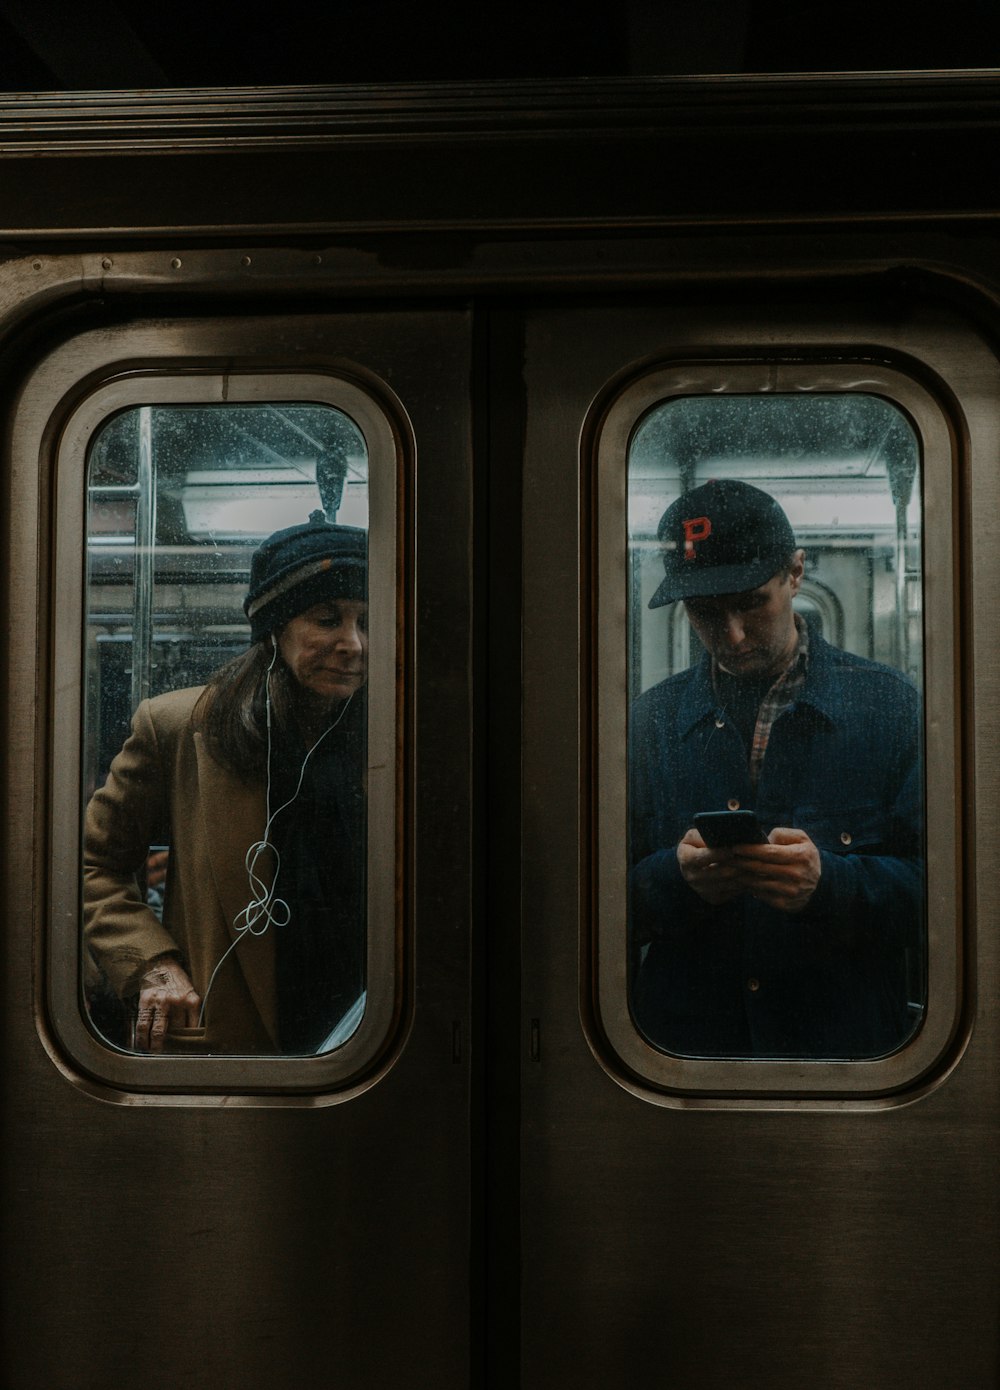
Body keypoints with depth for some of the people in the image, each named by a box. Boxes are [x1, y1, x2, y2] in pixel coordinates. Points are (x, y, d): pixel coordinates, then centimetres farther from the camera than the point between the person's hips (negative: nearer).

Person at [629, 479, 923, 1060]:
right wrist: (675, 879, -14)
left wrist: (828, 882, -19)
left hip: (849, 1039, -2)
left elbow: (930, 882, -2)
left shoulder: (891, 705, 4)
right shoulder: (650, 720, 9)